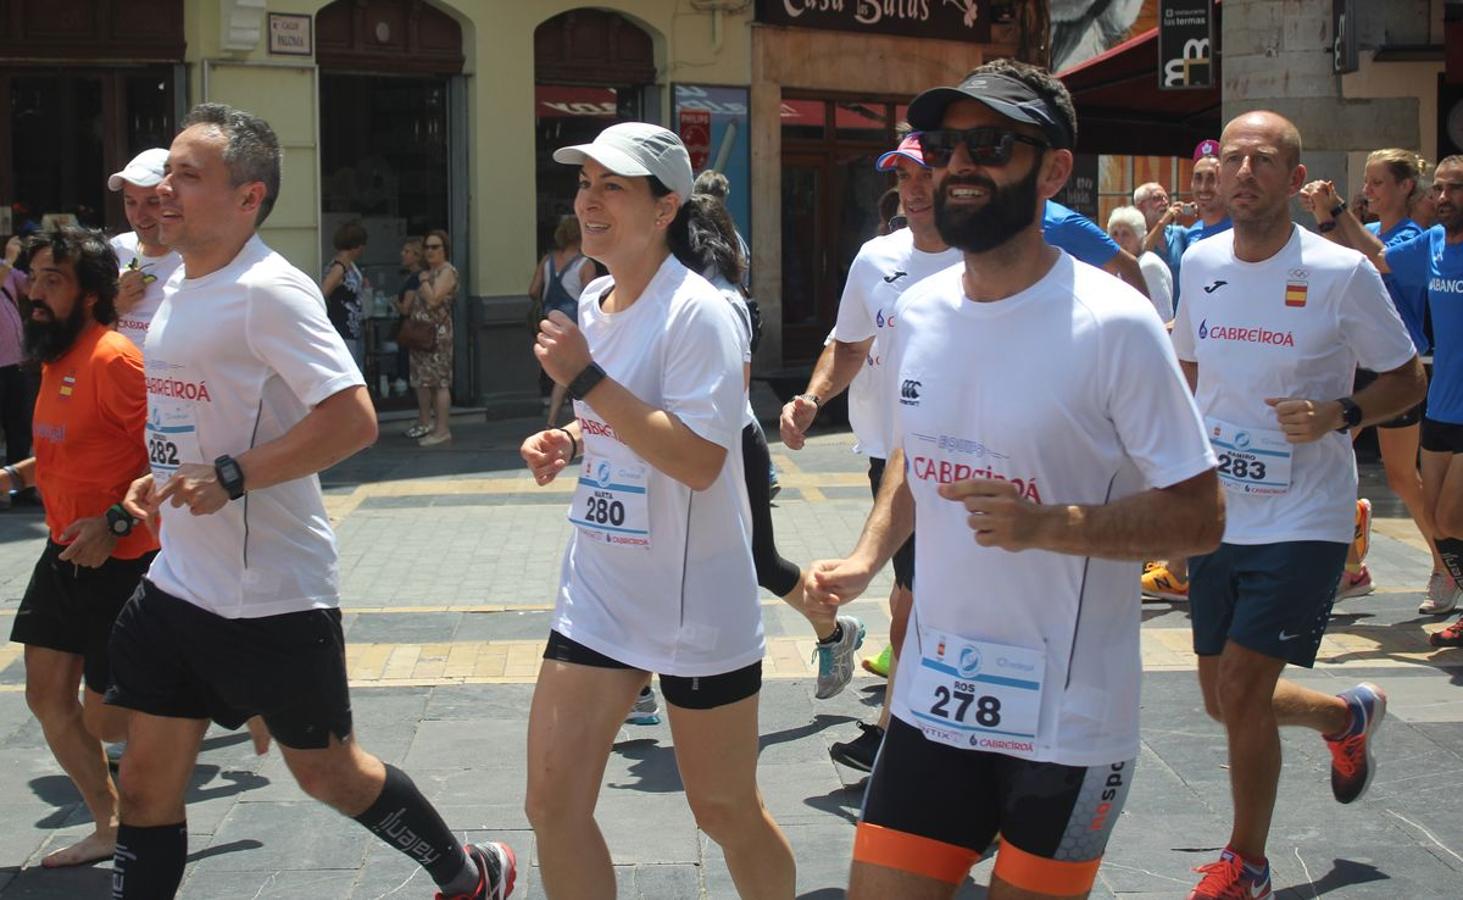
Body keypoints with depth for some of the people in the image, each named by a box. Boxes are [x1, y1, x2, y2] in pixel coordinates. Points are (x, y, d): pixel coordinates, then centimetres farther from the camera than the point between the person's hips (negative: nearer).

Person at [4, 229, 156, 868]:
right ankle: (109, 828, 23)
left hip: (121, 561, -9)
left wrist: (114, 523, -28)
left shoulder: (112, 359, -20)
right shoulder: (56, 358, 9)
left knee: (105, 717, 0)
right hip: (66, 552, 9)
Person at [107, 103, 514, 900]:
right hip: (178, 585, 8)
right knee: (146, 784, 8)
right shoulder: (178, 288, 11)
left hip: (272, 591, -8)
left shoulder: (269, 290, -17)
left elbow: (353, 419, -25)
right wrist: (162, 477, 10)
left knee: (327, 772, 7)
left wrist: (229, 478, -26)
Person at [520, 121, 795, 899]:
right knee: (552, 804, 3)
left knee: (726, 812, 8)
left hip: (696, 607, -7)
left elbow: (698, 459, -28)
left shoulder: (698, 312, -18)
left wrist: (586, 378, -27)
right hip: (597, 594, 7)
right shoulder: (593, 301, 7)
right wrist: (568, 442, 1)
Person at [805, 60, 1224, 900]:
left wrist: (1048, 525, -27)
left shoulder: (1112, 324, -15)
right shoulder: (919, 311, 5)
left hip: (1069, 720, -5)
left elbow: (1200, 516, -13)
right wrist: (866, 559, 4)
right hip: (932, 698, 5)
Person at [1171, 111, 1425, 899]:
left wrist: (1339, 415, -21)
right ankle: (1346, 717, 43)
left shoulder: (1342, 273, -12)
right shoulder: (1200, 263, 2)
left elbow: (1407, 380, -3)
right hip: (1217, 515, 6)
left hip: (1302, 520, -5)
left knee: (1240, 688, -10)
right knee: (1226, 701, 12)